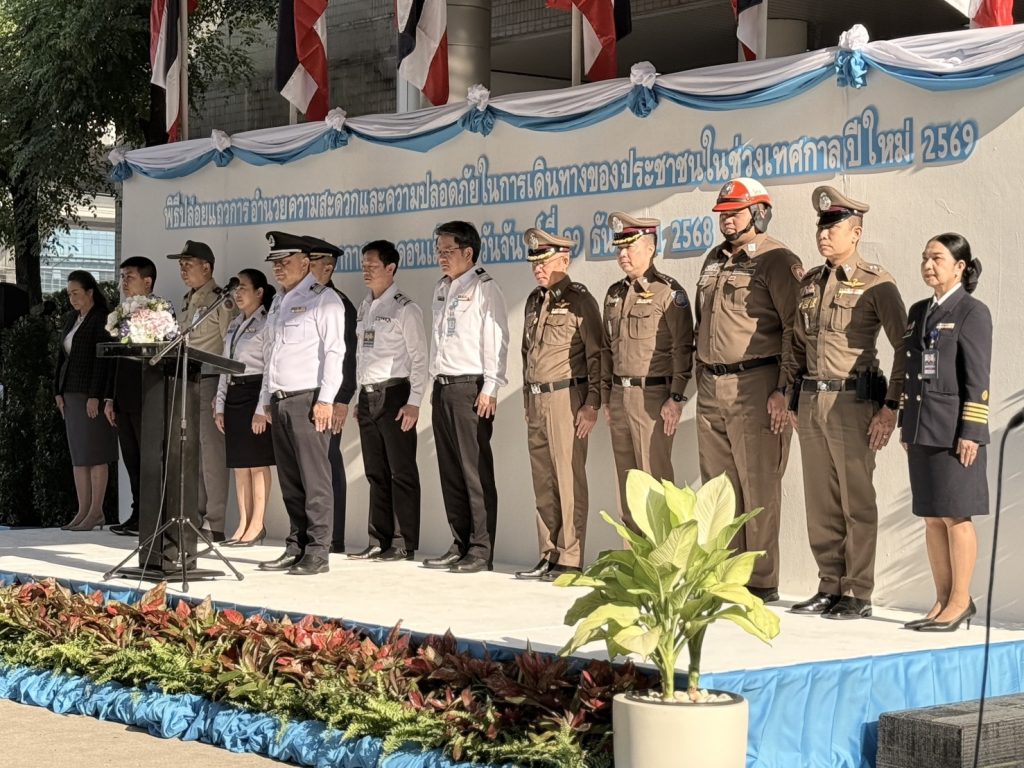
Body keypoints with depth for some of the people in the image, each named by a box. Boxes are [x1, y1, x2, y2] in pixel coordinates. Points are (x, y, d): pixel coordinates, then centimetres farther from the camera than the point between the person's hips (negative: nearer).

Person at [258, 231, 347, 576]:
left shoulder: (323, 299, -3)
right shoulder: (278, 302, 21)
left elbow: (334, 351, -10)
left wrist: (325, 399, -16)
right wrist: (266, 399, 19)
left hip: (308, 401, -8)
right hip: (279, 402, 8)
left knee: (314, 480, -7)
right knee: (289, 482, 8)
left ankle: (318, 553, -7)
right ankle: (295, 548, 13)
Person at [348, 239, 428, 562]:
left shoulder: (405, 309, -5)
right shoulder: (364, 309, 16)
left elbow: (419, 358, -9)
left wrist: (413, 403, -15)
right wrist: (359, 398, 14)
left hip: (394, 394, -7)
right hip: (368, 396, 7)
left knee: (401, 472, -4)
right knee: (375, 473, 9)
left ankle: (404, 544, -2)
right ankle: (378, 542, 13)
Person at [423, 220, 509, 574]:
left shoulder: (484, 288, -5)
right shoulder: (441, 289, 19)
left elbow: (496, 340, -10)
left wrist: (490, 388, -16)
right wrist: (435, 384, 15)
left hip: (471, 388, -8)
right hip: (443, 387, 8)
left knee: (476, 472, -7)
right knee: (450, 472, 9)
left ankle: (481, 551, -6)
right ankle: (460, 545, 14)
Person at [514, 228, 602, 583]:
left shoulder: (579, 300, -5)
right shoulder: (535, 300, 16)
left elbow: (596, 356, -9)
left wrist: (592, 405, -14)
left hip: (566, 398, -7)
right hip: (537, 399, 7)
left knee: (569, 480, -6)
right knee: (543, 482, 9)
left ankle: (570, 560, -4)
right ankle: (549, 556, 14)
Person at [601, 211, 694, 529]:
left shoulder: (668, 291, -6)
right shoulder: (614, 294, 15)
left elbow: (683, 349, -10)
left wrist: (676, 398, -15)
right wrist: (606, 397, 16)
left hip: (652, 395, -7)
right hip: (619, 395, 7)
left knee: (655, 478, -6)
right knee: (626, 480, 9)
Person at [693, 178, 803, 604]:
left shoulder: (777, 261, -6)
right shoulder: (714, 260, 18)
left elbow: (796, 329, -12)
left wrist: (783, 390, -17)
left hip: (754, 386, -8)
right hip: (711, 388, 8)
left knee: (758, 487, -5)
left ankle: (762, 581, -1)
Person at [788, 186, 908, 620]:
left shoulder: (876, 285, -6)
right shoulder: (809, 284, 14)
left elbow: (906, 348, -8)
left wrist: (890, 406, -12)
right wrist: (795, 402, 16)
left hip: (852, 401, -6)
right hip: (811, 401, 6)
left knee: (856, 502, -2)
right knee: (820, 502, 9)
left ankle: (859, 595, 3)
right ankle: (829, 588, 17)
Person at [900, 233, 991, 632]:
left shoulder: (972, 313, -6)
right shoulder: (919, 311, 15)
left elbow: (977, 379, -11)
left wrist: (970, 432, -15)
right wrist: (906, 426, 15)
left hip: (954, 430, -7)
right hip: (922, 430, 7)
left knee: (955, 516, -2)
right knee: (932, 518, 9)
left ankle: (961, 601, 6)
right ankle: (943, 601, 16)